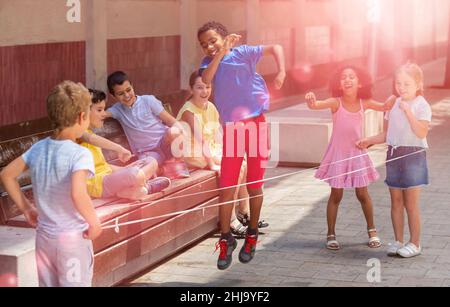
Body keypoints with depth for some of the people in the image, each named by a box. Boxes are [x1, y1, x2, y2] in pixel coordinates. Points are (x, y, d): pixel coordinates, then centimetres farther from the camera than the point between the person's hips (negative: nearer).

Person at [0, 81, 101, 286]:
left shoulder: (38, 148, 1)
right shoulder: (80, 154, -19)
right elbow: (77, 193, -34)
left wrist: (26, 208, 13)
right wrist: (94, 222, -19)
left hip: (44, 236, 6)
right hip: (73, 238, -6)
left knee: (47, 284, 17)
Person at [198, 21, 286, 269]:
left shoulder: (242, 53, -1)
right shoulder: (209, 62, 7)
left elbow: (275, 47, 1)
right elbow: (206, 80, -14)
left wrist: (281, 72, -14)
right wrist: (220, 53, -15)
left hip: (256, 124, -2)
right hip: (231, 128, 2)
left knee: (254, 185, 7)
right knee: (227, 187, -1)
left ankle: (252, 235, 23)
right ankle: (226, 239, 8)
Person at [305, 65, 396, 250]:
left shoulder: (364, 103, -4)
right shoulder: (336, 103, -14)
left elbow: (385, 107, -1)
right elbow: (316, 105, -29)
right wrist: (311, 101, -53)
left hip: (357, 154, 2)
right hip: (338, 154, -2)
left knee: (362, 194, 8)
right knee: (336, 195, 4)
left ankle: (371, 230, 26)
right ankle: (331, 235, 15)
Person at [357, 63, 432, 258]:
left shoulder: (422, 105, -8)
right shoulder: (393, 104, 10)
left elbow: (421, 132, -21)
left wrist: (408, 112, -26)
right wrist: (369, 141, 5)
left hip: (413, 155, -6)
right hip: (394, 155, 6)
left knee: (411, 203, -1)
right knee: (396, 201, 10)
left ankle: (415, 243, 10)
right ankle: (398, 241, 20)